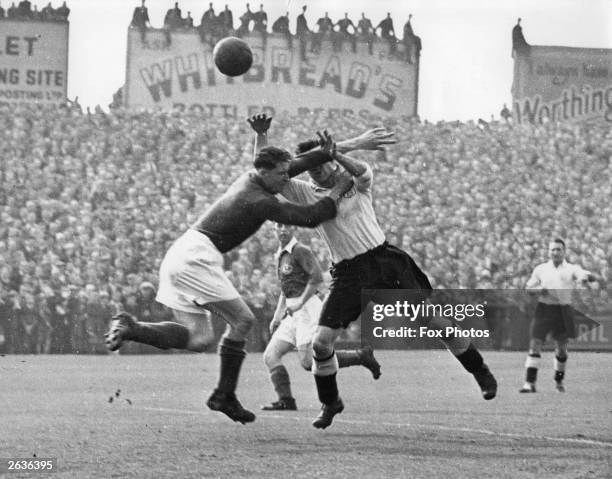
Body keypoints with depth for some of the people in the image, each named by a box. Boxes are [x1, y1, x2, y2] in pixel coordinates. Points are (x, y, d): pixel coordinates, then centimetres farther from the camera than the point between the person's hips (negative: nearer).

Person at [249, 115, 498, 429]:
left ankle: (479, 370, 16)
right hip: (349, 274, 1)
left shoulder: (356, 181, 5)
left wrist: (339, 153, -35)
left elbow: (361, 170, -19)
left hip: (384, 260, -1)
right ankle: (330, 403, 13)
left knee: (437, 322, -5)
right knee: (321, 341, -11)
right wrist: (261, 136, -15)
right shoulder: (305, 194, 5)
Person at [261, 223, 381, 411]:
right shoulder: (280, 256, 20)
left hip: (307, 309, -9)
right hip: (293, 315, 9)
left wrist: (299, 302, -20)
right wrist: (277, 316, 21)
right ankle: (286, 401, -3)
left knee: (308, 362, -17)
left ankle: (361, 356, -5)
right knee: (270, 356, -3)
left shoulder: (301, 251, -8)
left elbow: (317, 277, -19)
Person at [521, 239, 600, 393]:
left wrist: (586, 277, -32)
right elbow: (528, 287, 17)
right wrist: (538, 290, -7)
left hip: (563, 311, 0)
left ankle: (559, 380, 29)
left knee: (561, 348, 7)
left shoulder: (571, 269, 4)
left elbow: (594, 277, -7)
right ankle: (530, 383, -14)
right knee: (535, 344, -11)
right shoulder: (540, 269, 10)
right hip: (544, 309, 0)